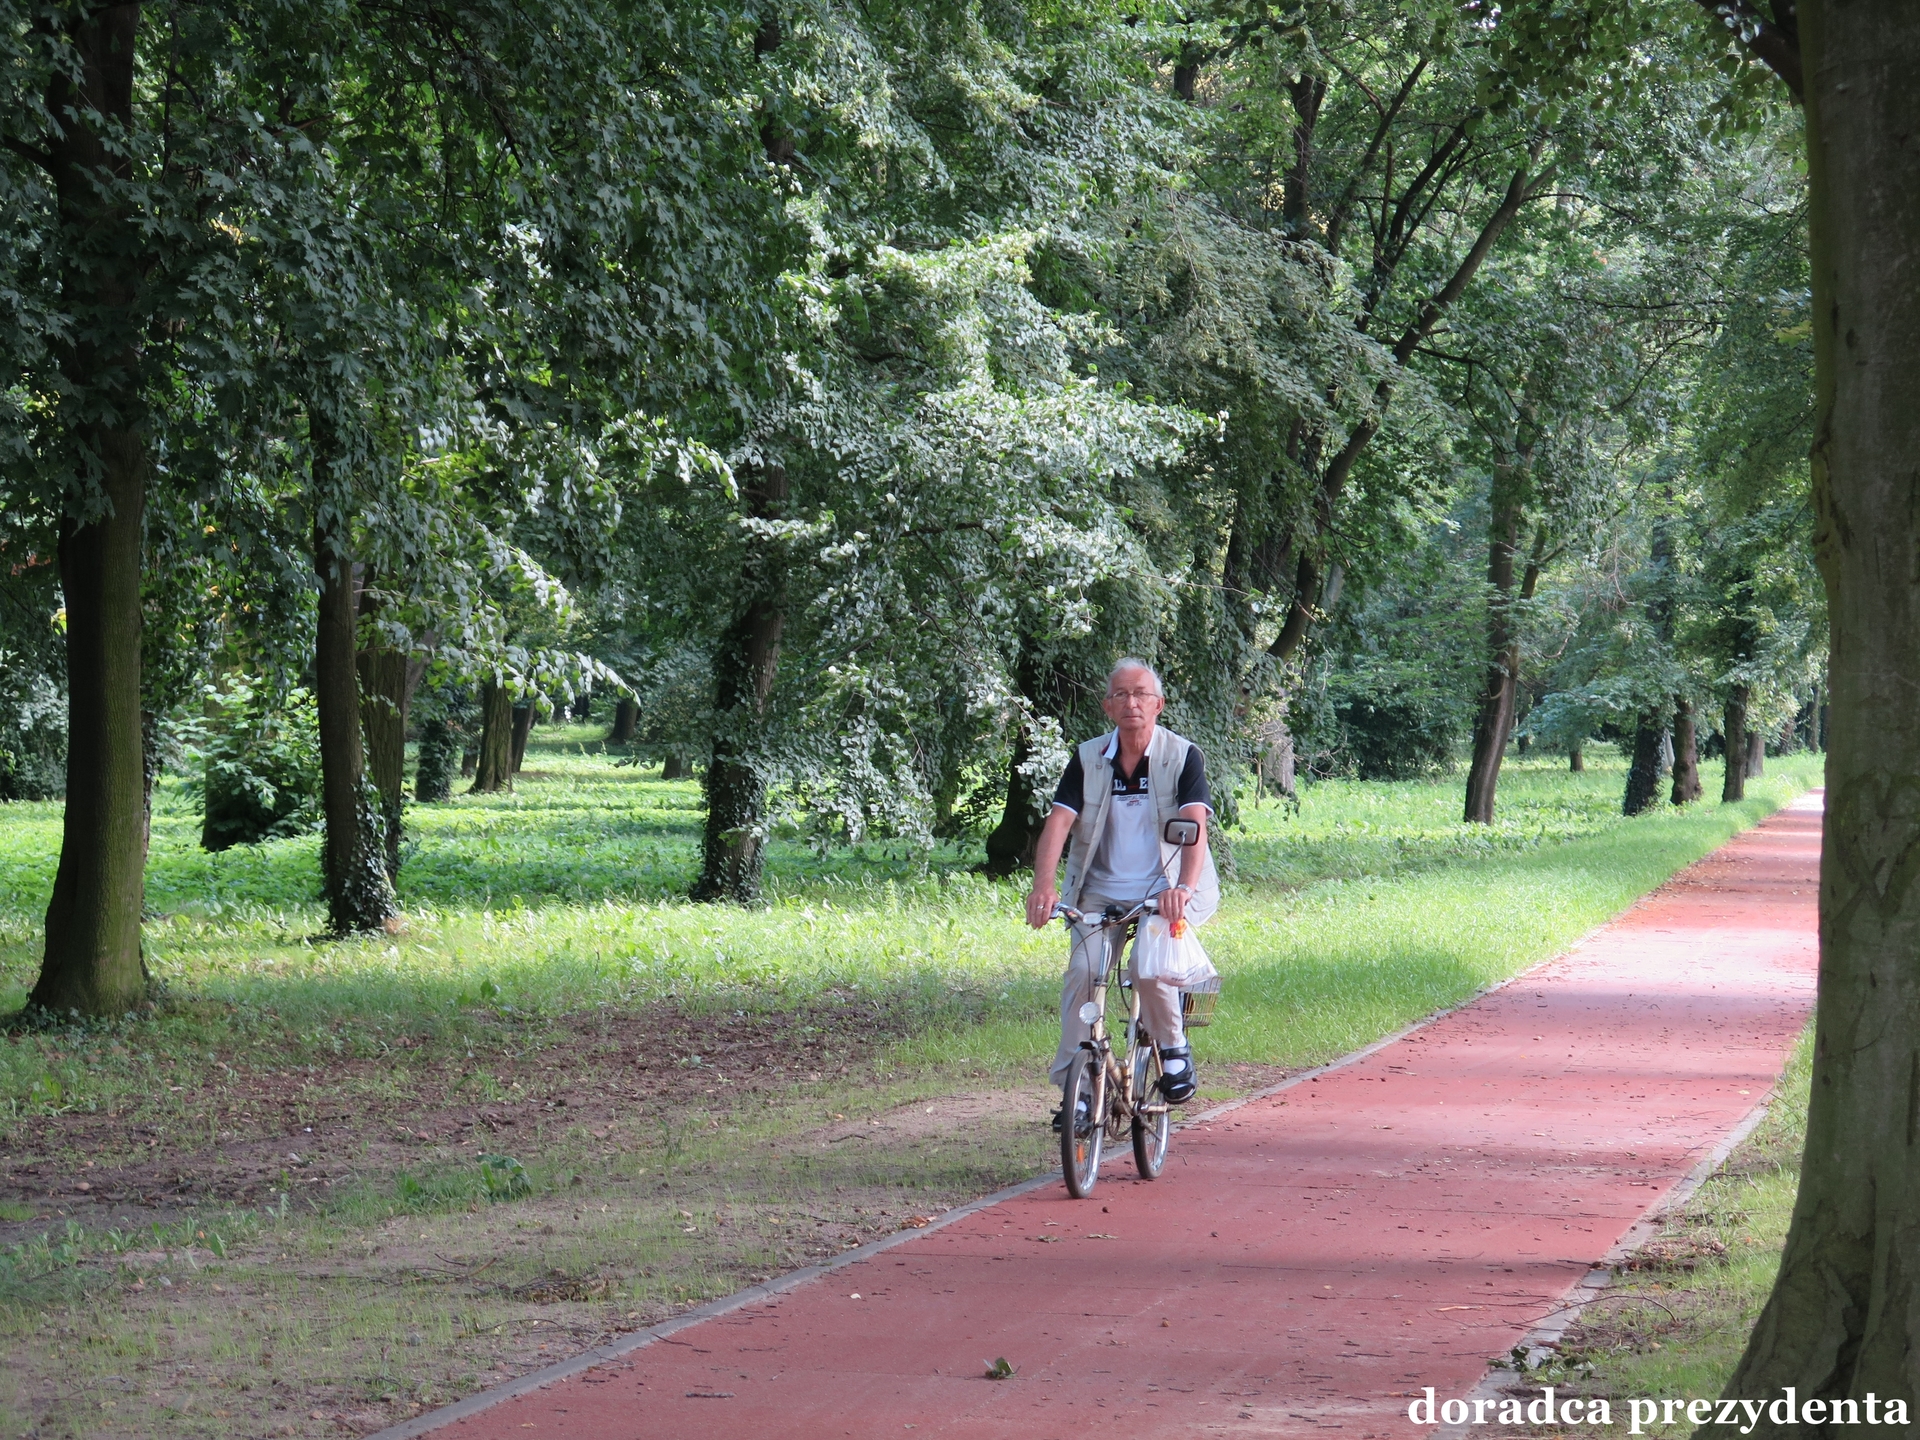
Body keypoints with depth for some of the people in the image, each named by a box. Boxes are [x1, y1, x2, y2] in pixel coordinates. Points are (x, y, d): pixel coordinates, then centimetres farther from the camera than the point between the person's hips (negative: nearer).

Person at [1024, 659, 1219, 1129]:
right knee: (1083, 971, -18)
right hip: (1100, 891, 3)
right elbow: (1058, 822, -10)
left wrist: (1183, 887, -37)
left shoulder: (1182, 757, -5)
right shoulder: (1088, 760, 2)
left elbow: (1194, 825, -18)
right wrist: (1044, 884, -28)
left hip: (1165, 891, -3)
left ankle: (1173, 1048, -1)